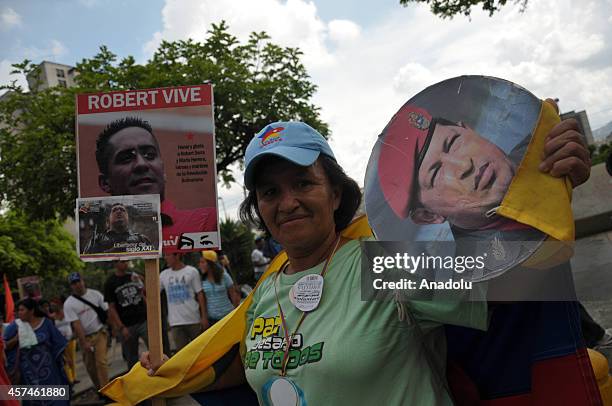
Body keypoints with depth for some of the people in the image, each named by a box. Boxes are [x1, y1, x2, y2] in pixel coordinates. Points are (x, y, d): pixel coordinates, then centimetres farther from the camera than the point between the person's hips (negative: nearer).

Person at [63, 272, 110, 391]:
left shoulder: (95, 294, -2)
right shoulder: (68, 304, -8)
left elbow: (107, 311, 2)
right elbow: (76, 324, -12)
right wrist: (84, 342, -16)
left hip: (100, 333, -1)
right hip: (85, 337, 1)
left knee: (101, 362, -11)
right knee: (90, 366, 11)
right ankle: (99, 389, 28)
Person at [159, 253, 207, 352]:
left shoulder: (192, 271, -2)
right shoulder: (164, 274, 8)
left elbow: (200, 294, -2)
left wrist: (204, 316, -7)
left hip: (194, 319, -2)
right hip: (176, 322, 3)